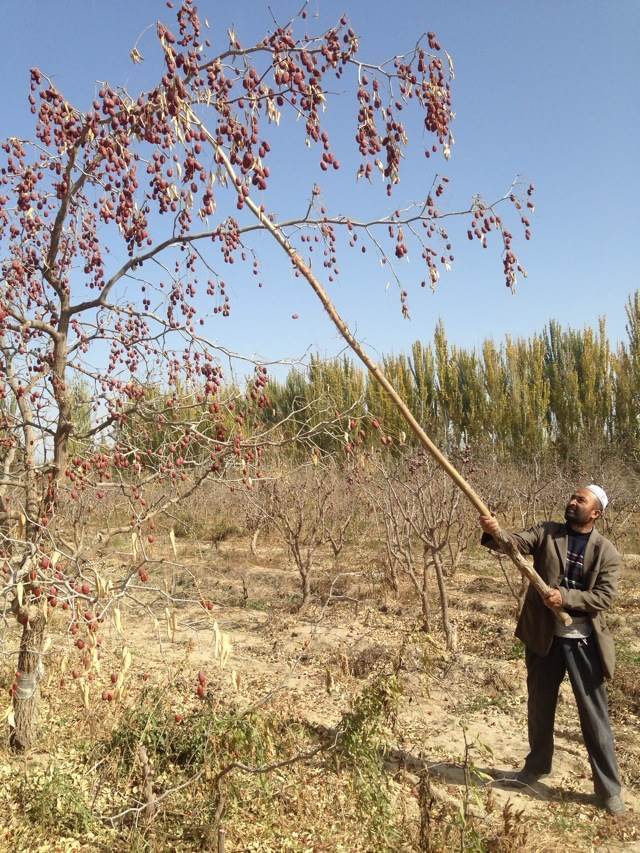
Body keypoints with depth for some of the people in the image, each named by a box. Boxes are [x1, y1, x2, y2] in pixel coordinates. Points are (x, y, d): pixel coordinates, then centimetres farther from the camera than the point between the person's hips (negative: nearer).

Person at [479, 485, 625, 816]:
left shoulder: (606, 552, -5)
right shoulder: (546, 532, -1)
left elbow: (604, 596, -11)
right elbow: (516, 541, -17)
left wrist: (565, 597, -24)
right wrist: (493, 531, -39)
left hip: (584, 642, -2)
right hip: (544, 636, 2)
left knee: (594, 716, 7)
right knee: (539, 707, 18)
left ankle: (608, 787, 24)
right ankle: (537, 765, 40)